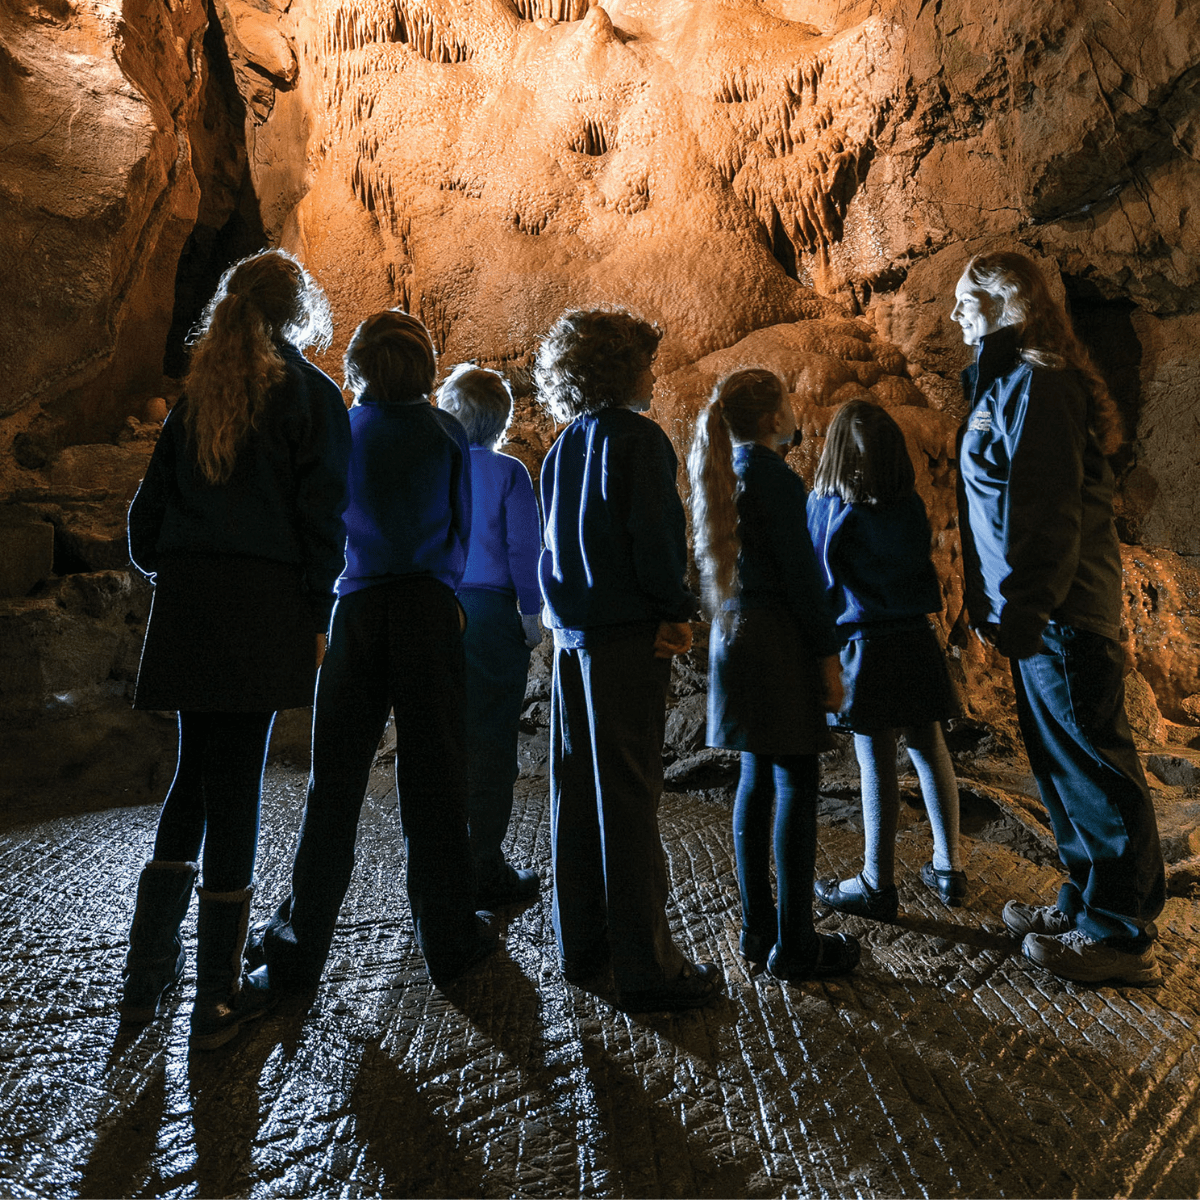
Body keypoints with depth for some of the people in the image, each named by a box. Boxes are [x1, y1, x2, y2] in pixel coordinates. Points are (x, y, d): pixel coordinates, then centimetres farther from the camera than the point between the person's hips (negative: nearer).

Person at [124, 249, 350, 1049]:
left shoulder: (199, 393, 14)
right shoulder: (311, 394, 0)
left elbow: (149, 510, 13)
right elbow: (322, 515, -8)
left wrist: (168, 570, 20)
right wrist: (317, 617, -3)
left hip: (186, 601, 5)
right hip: (263, 602, -5)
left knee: (197, 774, 18)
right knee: (234, 785, 1)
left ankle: (148, 974, 24)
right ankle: (219, 998, 14)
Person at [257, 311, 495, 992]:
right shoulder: (445, 433, 2)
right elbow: (461, 530, 6)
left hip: (354, 610, 2)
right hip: (428, 610, -2)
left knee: (335, 782, 8)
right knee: (433, 781, 4)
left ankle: (301, 948, 18)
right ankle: (448, 941, 16)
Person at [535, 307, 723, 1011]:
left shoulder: (566, 446, 15)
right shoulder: (637, 438, -7)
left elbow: (564, 537, 15)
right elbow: (656, 532, -17)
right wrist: (678, 610, -6)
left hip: (573, 630, 8)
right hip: (628, 635, -8)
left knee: (578, 789, 11)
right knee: (630, 796, -4)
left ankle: (585, 948, 23)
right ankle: (647, 966, 6)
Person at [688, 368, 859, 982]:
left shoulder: (722, 473, 14)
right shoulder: (774, 476, -11)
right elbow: (800, 573, -15)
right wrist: (828, 656, -11)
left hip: (734, 634, 9)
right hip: (778, 639, -9)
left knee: (756, 778, 13)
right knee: (796, 783, -2)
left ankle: (757, 929, 22)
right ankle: (793, 944, 5)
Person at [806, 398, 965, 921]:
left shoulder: (823, 509, -10)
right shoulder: (911, 506, 0)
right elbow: (921, 568, 9)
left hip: (864, 647, -4)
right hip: (917, 642, 4)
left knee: (877, 765, 2)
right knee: (930, 751, 15)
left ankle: (878, 886, 15)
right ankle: (948, 868, 27)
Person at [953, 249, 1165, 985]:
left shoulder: (1035, 381, -11)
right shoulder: (1004, 382, 20)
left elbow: (1048, 504, -20)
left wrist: (1025, 601, -23)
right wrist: (999, 602, 21)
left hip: (1061, 612, -10)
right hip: (1046, 613, 10)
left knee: (1091, 762, -2)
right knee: (1060, 759, 15)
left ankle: (1124, 936, 10)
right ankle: (1087, 903, 28)